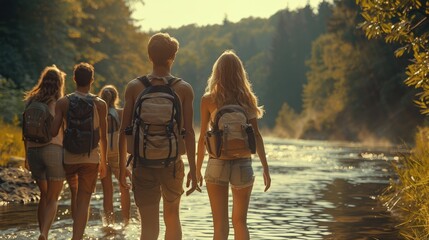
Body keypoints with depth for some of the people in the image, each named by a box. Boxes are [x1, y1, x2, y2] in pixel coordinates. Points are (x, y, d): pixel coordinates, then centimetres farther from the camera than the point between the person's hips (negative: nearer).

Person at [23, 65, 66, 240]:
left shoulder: (31, 102, 11)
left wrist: (27, 156, 18)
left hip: (34, 151, 4)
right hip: (54, 149, -4)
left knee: (44, 196, 19)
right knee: (53, 199, -1)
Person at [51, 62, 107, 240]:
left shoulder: (62, 103, -3)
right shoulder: (100, 105, -3)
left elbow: (54, 132, -10)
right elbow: (103, 137, 1)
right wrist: (103, 161, 12)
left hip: (68, 158, 2)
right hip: (91, 159, -2)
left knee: (75, 196, 24)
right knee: (84, 201, -2)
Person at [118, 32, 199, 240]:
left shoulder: (134, 87, 0)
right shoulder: (184, 89, -2)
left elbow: (124, 130, 0)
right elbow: (189, 132, -5)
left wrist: (122, 166, 9)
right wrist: (193, 169, 0)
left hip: (143, 165, 0)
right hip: (173, 164, 1)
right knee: (172, 218, 21)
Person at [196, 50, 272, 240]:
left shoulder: (208, 99, -2)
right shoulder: (247, 99, 2)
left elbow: (203, 137, -1)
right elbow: (256, 136, -2)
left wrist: (197, 170, 7)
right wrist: (266, 168, 1)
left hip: (217, 165, -1)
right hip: (243, 166, 2)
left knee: (220, 225, 2)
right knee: (240, 222, 15)